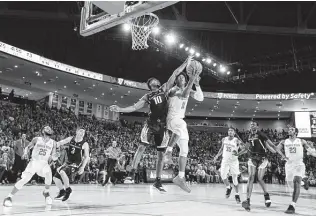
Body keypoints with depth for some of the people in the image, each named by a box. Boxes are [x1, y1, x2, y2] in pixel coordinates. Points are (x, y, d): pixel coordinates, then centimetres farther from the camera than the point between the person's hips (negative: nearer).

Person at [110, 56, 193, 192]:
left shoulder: (164, 89, 8)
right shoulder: (147, 96, 9)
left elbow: (175, 74, 5)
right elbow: (135, 107, 5)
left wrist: (186, 63, 4)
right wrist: (120, 109, -5)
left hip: (163, 126, 0)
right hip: (150, 124, 0)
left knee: (161, 154, 4)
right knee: (141, 147, -9)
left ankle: (158, 181, 12)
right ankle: (132, 173, 0)